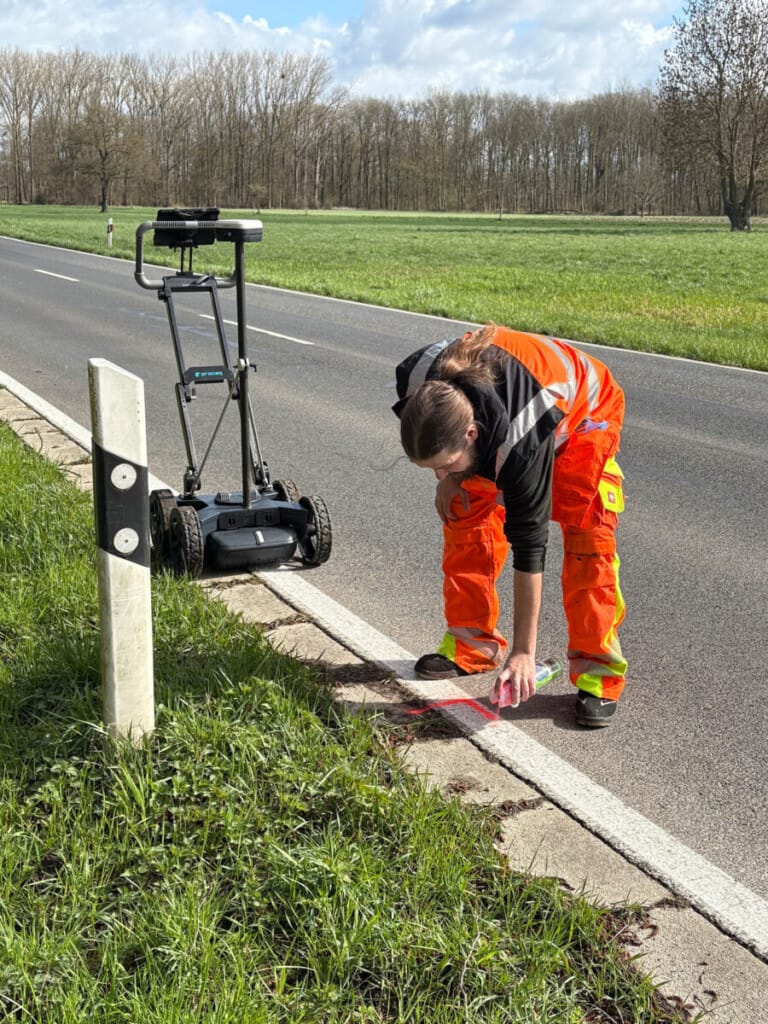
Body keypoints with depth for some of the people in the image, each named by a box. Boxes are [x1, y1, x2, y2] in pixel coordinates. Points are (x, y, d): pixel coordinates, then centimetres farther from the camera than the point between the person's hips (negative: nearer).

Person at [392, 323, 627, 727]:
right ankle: (472, 647, 10)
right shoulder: (419, 381, -33)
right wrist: (449, 477, -9)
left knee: (587, 534, -19)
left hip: (582, 412, -5)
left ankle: (597, 674, -10)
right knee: (465, 516, -3)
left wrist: (523, 652, -34)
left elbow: (529, 544, -39)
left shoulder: (522, 441, -45)